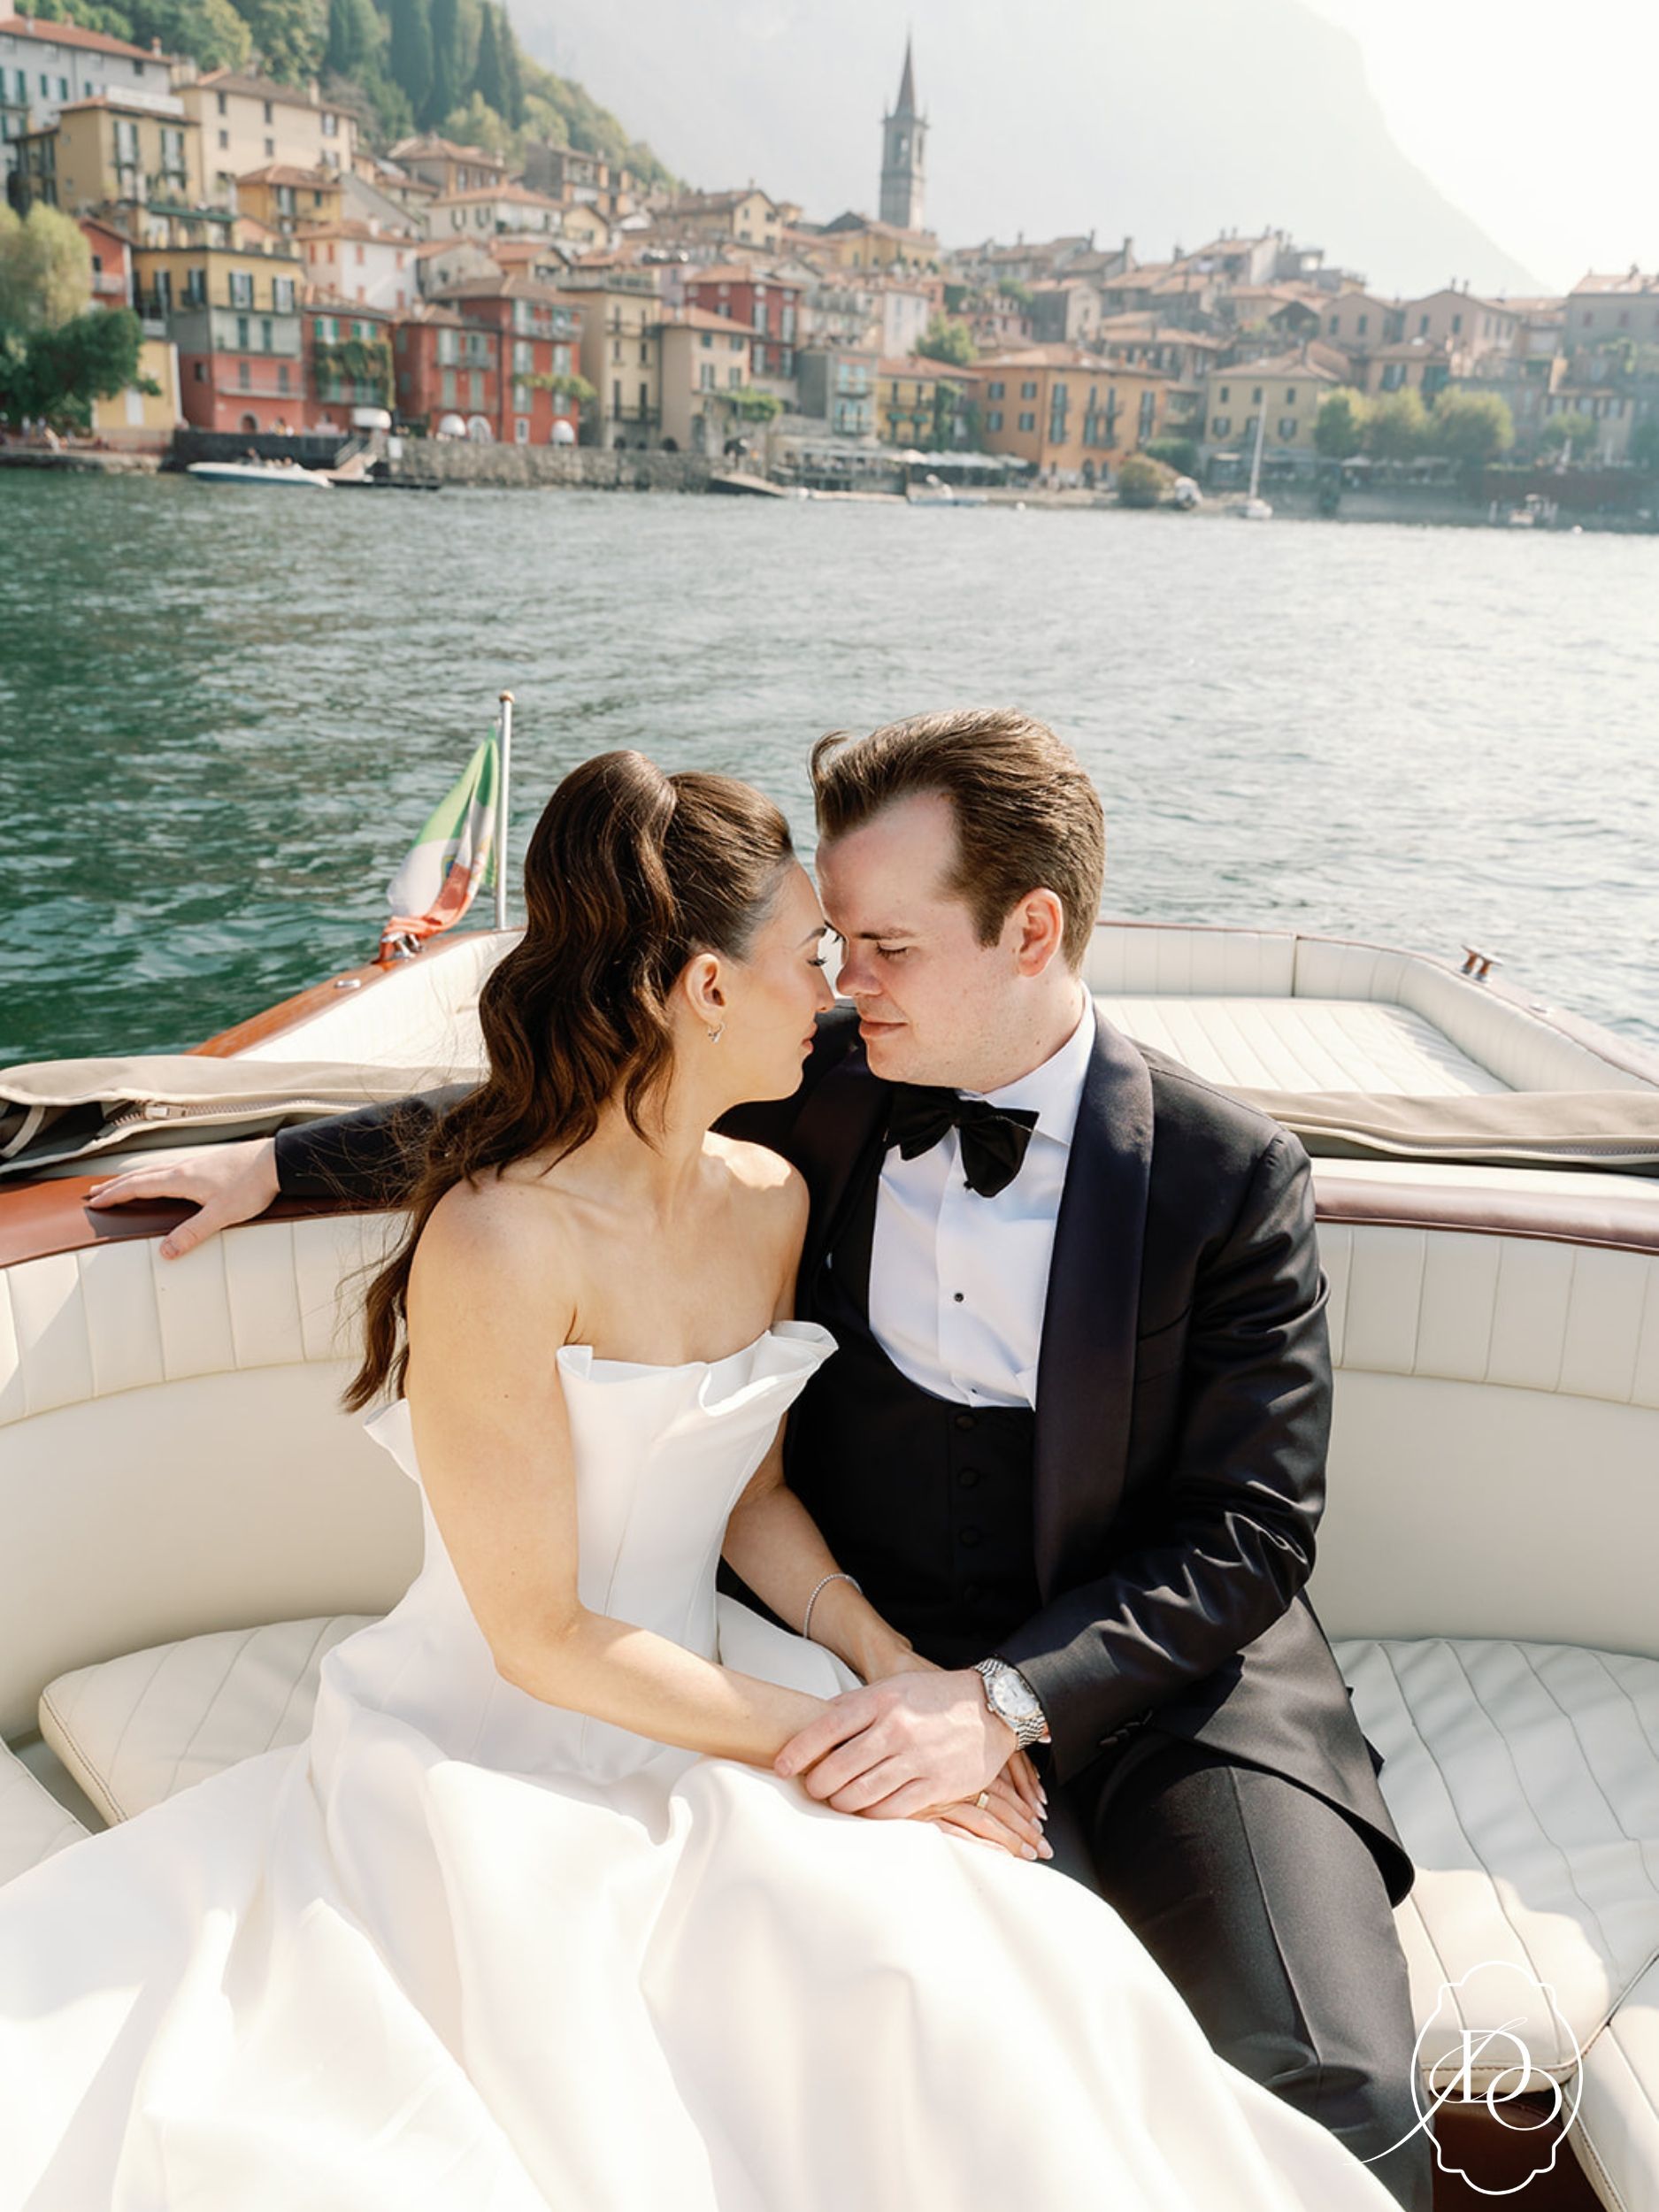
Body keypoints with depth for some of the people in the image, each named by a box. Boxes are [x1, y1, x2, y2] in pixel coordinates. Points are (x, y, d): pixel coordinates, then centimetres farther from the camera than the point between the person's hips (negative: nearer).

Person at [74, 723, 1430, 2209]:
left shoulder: (1231, 1175, -8)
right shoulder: (812, 1088, 0)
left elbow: (1252, 1530, -9)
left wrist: (1011, 1697, -23)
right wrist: (276, 1163, 17)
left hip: (1159, 1673, -1)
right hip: (868, 1663, 2)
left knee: (1326, 2082, -23)